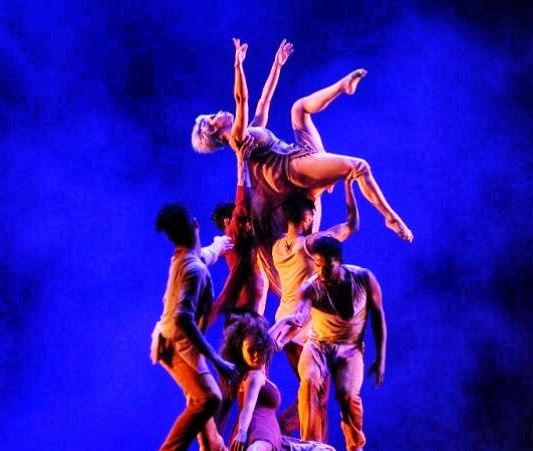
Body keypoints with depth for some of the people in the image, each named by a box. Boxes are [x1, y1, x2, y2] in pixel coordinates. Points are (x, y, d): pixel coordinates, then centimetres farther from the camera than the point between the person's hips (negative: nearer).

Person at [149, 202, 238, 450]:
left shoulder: (182, 258, 2)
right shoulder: (195, 268, -26)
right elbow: (184, 319, -36)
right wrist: (216, 360, -35)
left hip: (174, 341, 10)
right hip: (178, 344, -10)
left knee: (200, 398, 20)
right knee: (209, 398, -17)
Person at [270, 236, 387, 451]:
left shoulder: (364, 279, -15)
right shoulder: (310, 288, -21)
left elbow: (378, 316, -1)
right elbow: (298, 318, -40)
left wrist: (380, 359, 0)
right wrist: (274, 341, -62)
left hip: (350, 348, 0)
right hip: (318, 345, 0)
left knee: (347, 393, -25)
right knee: (310, 383, -32)